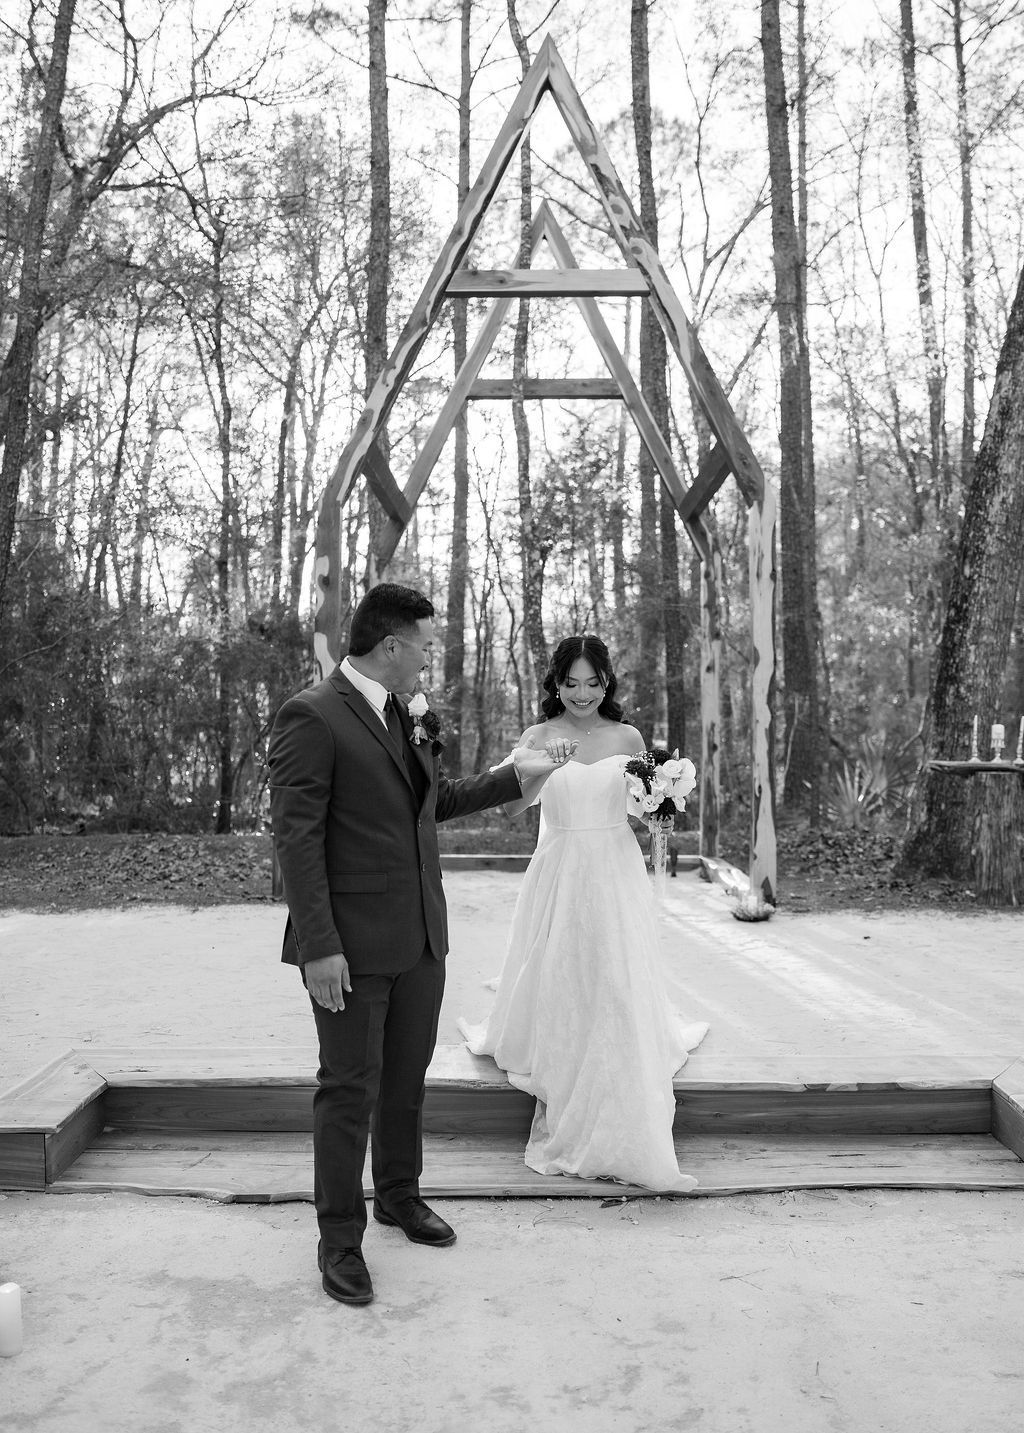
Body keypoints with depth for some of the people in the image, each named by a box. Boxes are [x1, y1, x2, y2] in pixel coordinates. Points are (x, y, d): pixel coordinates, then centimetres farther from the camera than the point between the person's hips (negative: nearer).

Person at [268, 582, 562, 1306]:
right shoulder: (311, 718, -15)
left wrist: (515, 776, 20)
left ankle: (400, 1194, 40)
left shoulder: (408, 715, 9)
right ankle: (341, 1238, 23)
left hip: (421, 937, 8)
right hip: (353, 946, -7)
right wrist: (318, 948, -19)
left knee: (408, 1077, 20)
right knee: (351, 1090, 5)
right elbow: (296, 837, -17)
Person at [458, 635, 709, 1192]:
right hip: (560, 878, -1)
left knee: (618, 995, 2)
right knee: (559, 994, 3)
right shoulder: (539, 736, 1)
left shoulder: (628, 737, 6)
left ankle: (622, 1135, 15)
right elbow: (511, 806, -13)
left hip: (617, 878, 1)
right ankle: (567, 1129, 19)